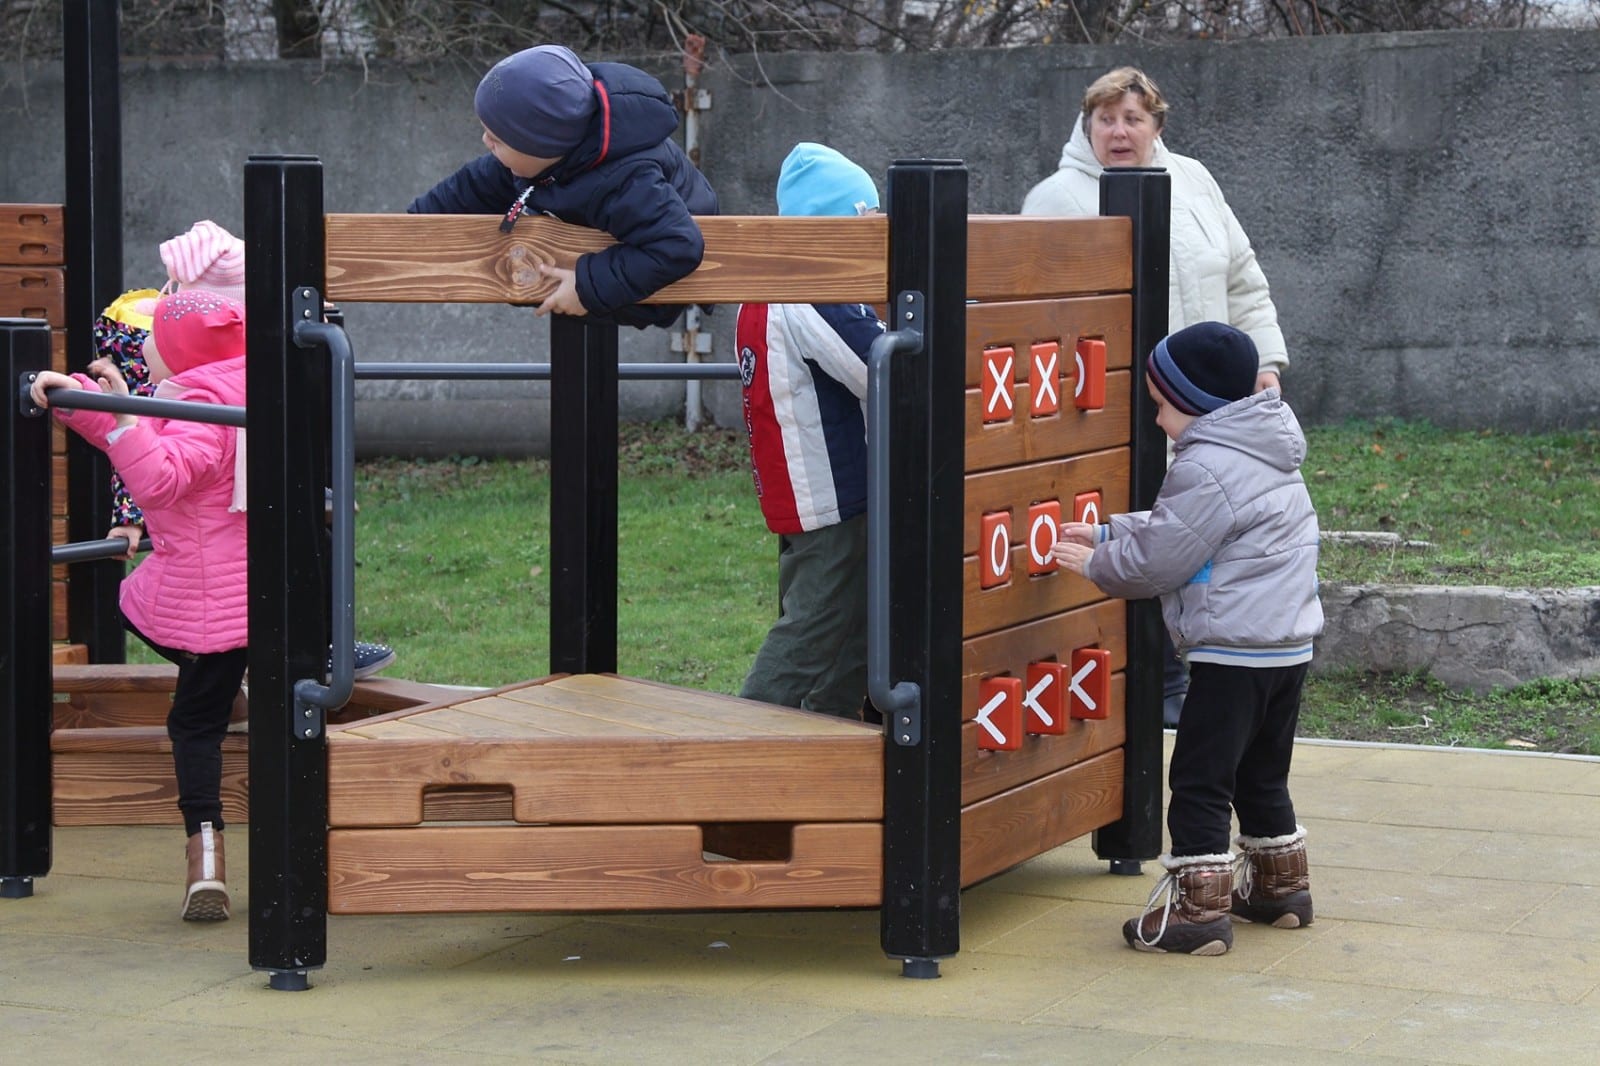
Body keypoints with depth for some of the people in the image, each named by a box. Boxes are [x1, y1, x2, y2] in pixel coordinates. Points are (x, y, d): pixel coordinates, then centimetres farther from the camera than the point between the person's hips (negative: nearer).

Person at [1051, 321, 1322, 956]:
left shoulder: (1208, 470, -17)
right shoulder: (1261, 456, 16)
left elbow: (1155, 561, -13)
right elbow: (1170, 529, 23)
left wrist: (1094, 564, 3)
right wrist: (1105, 533, 21)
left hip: (1232, 654, -10)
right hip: (1289, 648, 10)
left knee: (1200, 780, -5)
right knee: (1262, 777, 22)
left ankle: (1199, 909, -4)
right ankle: (1280, 887, 32)